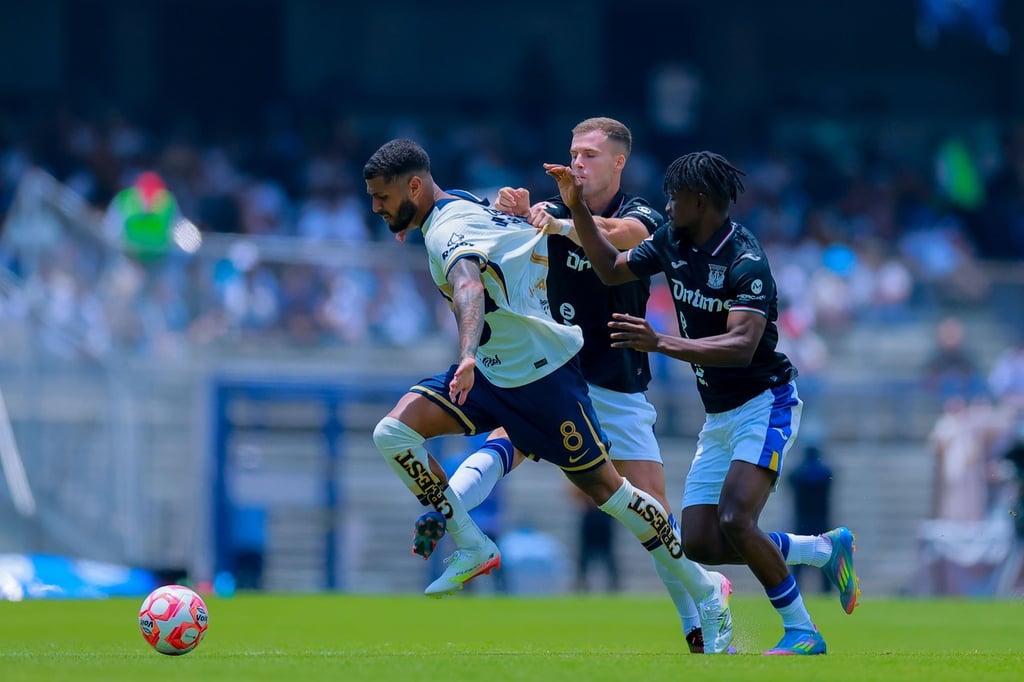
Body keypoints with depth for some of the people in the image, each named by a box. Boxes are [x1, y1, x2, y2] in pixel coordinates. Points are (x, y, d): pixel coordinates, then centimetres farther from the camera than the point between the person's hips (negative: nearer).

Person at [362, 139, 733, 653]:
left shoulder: (450, 231, -23)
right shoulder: (459, 208, 5)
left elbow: (469, 287, -45)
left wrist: (468, 355, -60)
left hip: (541, 373, -9)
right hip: (492, 372, 9)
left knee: (602, 487, 0)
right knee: (393, 433, -10)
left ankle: (705, 590, 14)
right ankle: (472, 548, -2)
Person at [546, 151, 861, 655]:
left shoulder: (745, 261, -22)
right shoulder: (671, 241, 2)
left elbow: (742, 345, -35)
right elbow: (611, 270, 17)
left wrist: (660, 344, -45)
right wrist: (577, 208, 5)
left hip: (763, 405, -8)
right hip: (717, 418, 8)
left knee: (735, 522, -25)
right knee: (700, 544, 0)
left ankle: (802, 633, -10)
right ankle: (825, 548, 20)